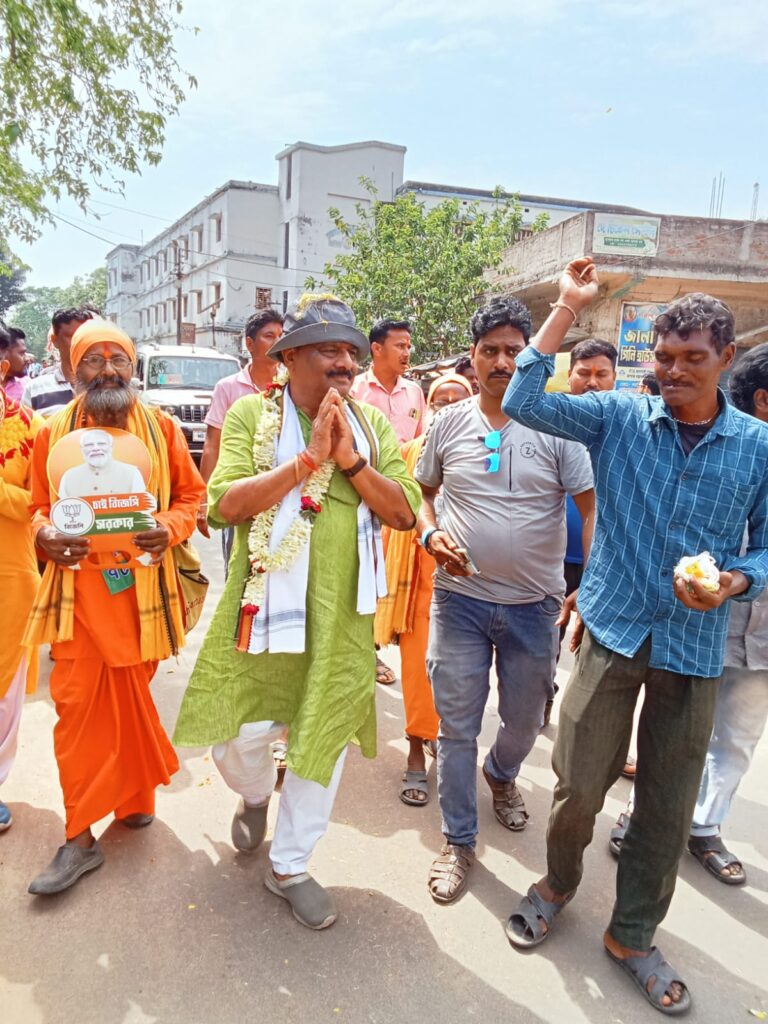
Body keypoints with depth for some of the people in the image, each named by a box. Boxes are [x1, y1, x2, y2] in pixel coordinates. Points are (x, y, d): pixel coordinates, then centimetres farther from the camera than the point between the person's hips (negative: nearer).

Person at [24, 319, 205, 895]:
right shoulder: (54, 432, 4)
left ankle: (132, 796, 37)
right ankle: (80, 837, 12)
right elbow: (39, 506, 10)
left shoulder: (161, 427, 2)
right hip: (78, 589, 0)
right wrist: (45, 534, -12)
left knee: (131, 701, 13)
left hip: (140, 586, 0)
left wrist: (171, 529, -15)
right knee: (77, 706, 0)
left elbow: (192, 496, 5)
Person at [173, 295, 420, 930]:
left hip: (341, 613, 2)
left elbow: (404, 513, -2)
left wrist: (352, 461, -16)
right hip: (263, 603, -2)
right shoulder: (250, 413, -3)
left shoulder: (372, 424, 5)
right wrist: (310, 457, -22)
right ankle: (256, 795, 45)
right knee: (241, 734, 6)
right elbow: (226, 503, -16)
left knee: (324, 741, 10)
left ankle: (290, 866, 34)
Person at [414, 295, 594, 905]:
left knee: (525, 720, 17)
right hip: (460, 597, 1)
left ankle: (501, 775, 51)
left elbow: (593, 507, -4)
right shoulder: (449, 423, 2)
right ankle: (459, 842, 25)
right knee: (457, 725, 6)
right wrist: (432, 536, -7)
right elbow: (421, 491, 14)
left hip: (534, 604, 0)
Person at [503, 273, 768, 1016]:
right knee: (580, 783, 8)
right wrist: (567, 310, -14)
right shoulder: (618, 416, -3)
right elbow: (523, 403, -12)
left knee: (668, 807, 13)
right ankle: (557, 885, 40)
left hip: (695, 649, 2)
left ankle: (632, 935, 36)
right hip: (612, 630, -1)